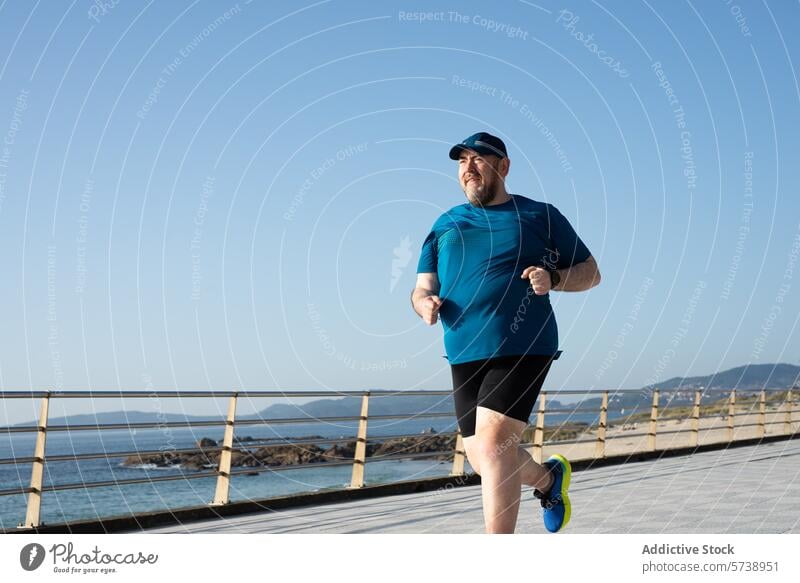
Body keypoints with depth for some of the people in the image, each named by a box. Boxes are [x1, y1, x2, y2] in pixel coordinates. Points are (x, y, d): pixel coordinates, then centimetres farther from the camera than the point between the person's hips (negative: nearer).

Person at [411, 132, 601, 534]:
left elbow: (591, 272, 11)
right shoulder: (445, 225, 18)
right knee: (482, 460, 7)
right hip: (464, 353, 5)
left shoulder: (540, 215, 9)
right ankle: (548, 477, 39)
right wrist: (425, 303, -10)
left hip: (524, 347, -5)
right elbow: (422, 288, 15)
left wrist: (554, 279, -11)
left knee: (492, 443, -20)